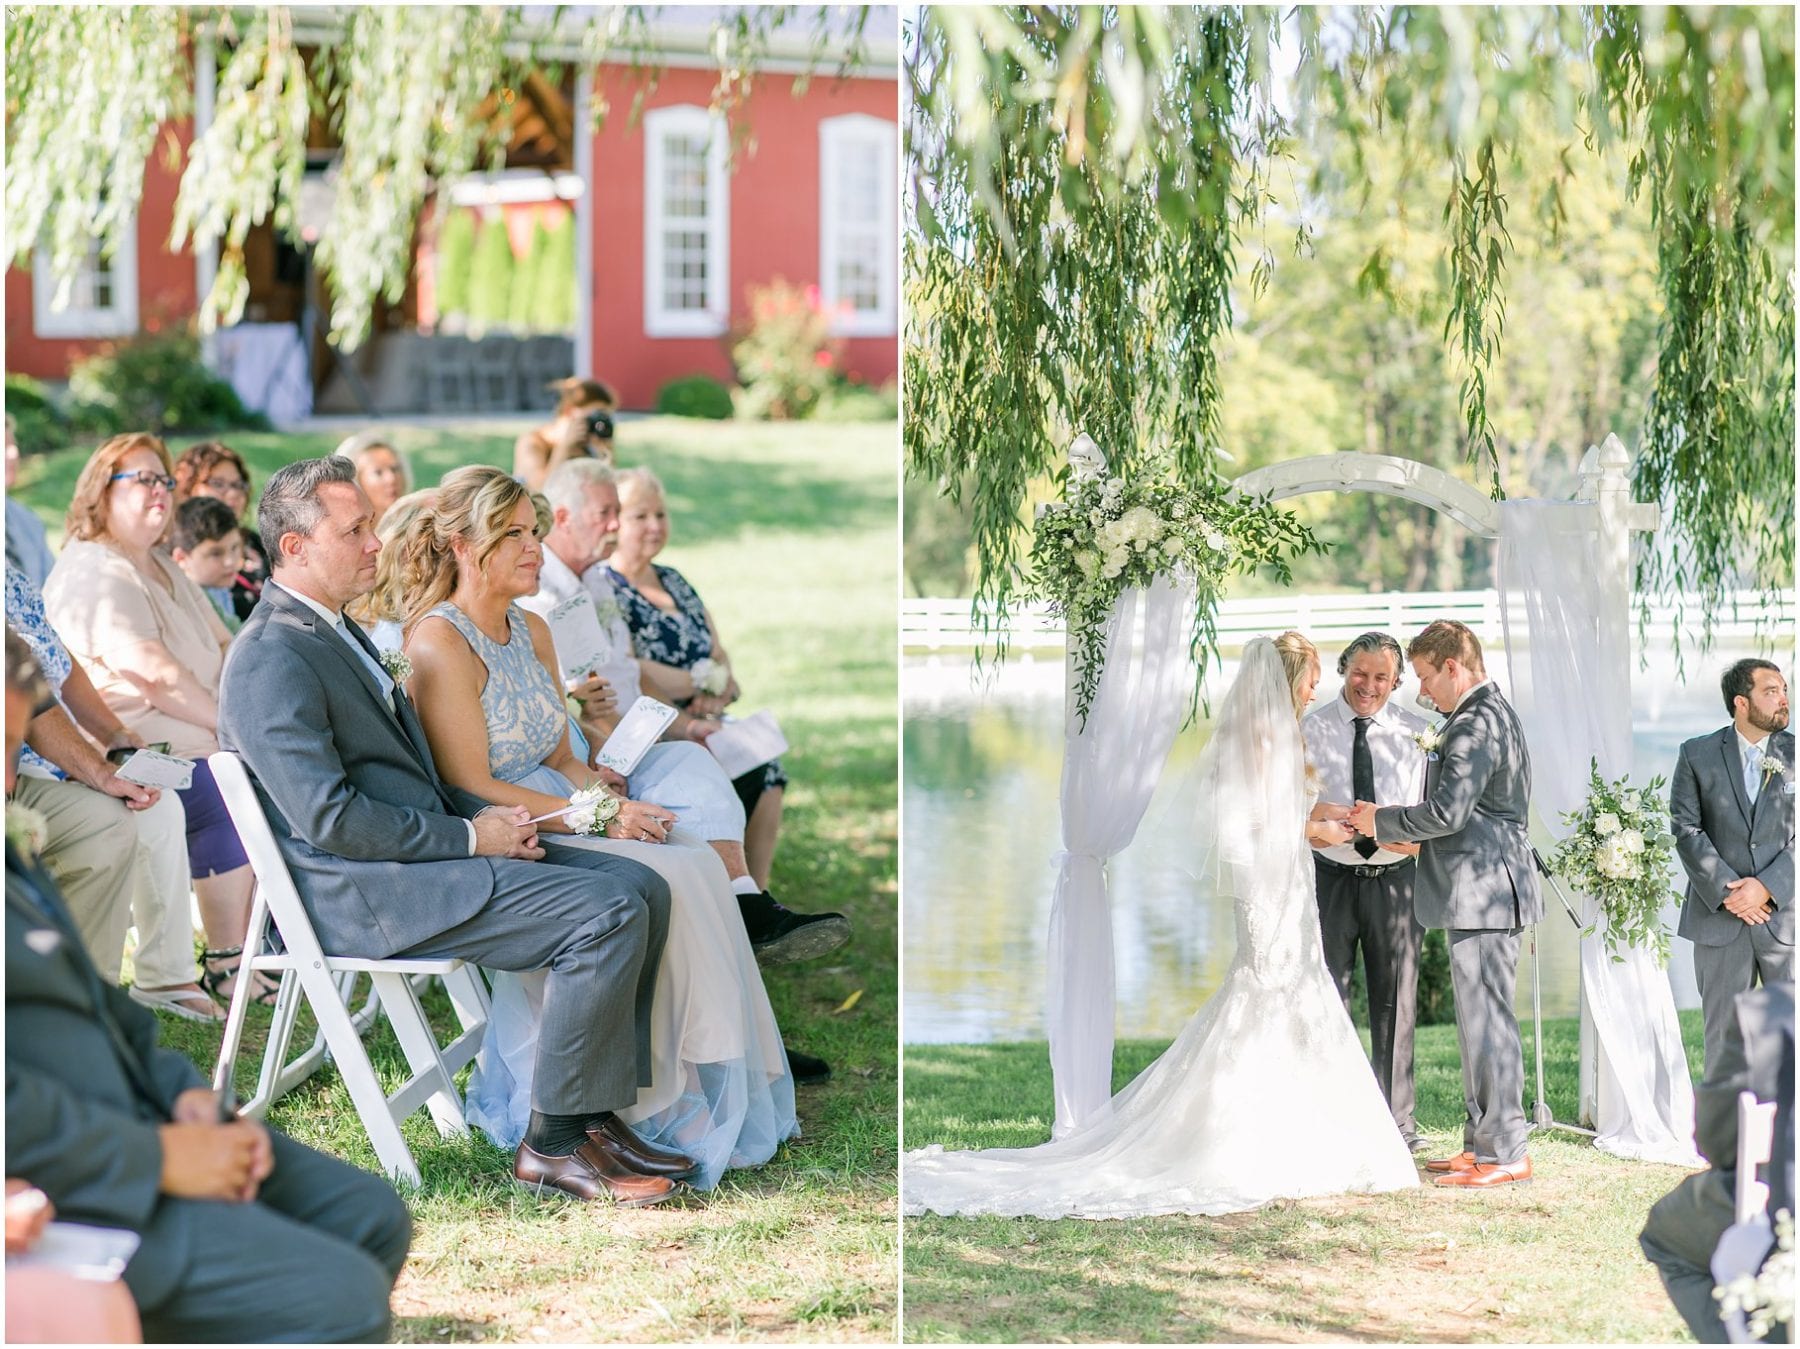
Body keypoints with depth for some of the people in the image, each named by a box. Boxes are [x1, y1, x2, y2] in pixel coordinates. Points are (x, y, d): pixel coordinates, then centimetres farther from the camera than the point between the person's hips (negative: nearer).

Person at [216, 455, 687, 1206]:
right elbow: (329, 819, -22)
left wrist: (484, 816, 6)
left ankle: (598, 1114, 4)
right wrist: (467, 836, -15)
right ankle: (552, 1143, -12)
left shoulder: (336, 632, 18)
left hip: (421, 851, 10)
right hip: (362, 894, -10)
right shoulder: (273, 659, -15)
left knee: (642, 889, 2)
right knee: (608, 912, -21)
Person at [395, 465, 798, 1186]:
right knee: (663, 880, -25)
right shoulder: (439, 643, -12)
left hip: (554, 818, 8)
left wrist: (597, 785, -5)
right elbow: (470, 788, -17)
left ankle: (727, 1092, -16)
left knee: (695, 852, -17)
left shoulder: (532, 632, 14)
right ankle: (671, 1108, -18)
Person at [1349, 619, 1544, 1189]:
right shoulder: (1495, 713, 18)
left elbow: (1447, 811, -22)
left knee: (1487, 1020, -7)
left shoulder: (1475, 724, -16)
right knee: (1480, 1019, 14)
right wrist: (1409, 834, 17)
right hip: (1486, 890, 11)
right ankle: (1481, 1143, 20)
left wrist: (1381, 822, -8)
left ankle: (1505, 1152, -4)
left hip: (1483, 892, -11)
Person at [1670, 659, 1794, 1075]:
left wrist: (1766, 886, -13)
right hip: (1719, 916, 0)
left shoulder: (1794, 753, 3)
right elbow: (1687, 831, -2)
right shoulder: (1698, 755, 3)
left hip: (1785, 915, 0)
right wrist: (1727, 891, -12)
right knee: (1724, 1031, 7)